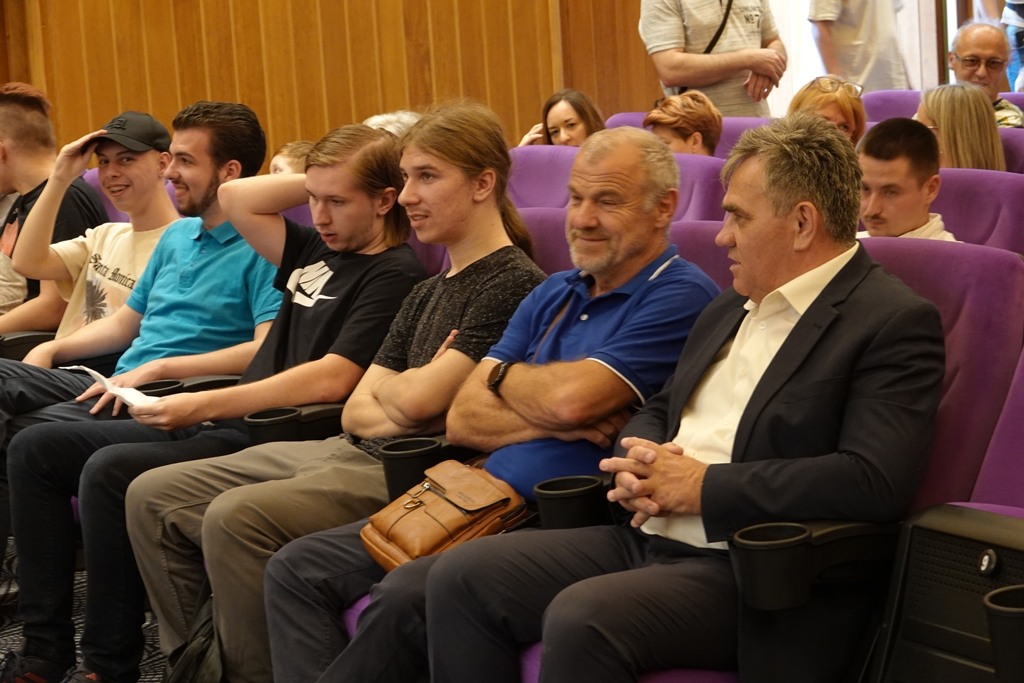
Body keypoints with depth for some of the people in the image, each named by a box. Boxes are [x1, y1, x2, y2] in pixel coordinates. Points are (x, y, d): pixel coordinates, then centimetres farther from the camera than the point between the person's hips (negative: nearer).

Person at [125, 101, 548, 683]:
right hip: (355, 455, 10)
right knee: (153, 497, 3)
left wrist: (386, 392, 5)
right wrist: (400, 412, -9)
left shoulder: (514, 284, -10)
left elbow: (416, 400, -18)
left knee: (237, 518, -30)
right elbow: (357, 412, 13)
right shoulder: (428, 293, 19)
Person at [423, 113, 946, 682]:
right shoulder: (728, 311, 20)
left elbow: (876, 480, -21)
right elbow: (657, 412, 28)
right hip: (645, 539, 8)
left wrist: (704, 485, -15)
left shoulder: (898, 324, -8)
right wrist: (638, 466, 1)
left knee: (581, 619, -33)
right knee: (462, 576, -8)